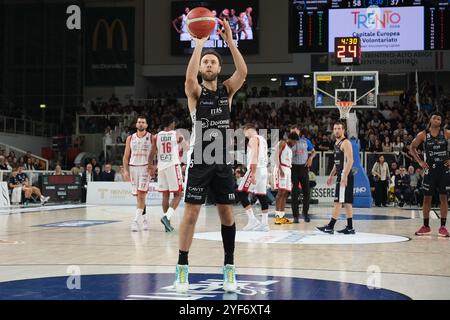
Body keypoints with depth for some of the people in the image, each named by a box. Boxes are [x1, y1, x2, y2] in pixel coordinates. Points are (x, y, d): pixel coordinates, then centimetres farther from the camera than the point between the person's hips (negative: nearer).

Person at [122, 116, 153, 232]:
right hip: (133, 167, 3)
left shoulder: (151, 138, 0)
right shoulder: (130, 138, 8)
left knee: (141, 195, -13)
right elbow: (126, 156, 9)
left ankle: (136, 221, -14)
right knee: (138, 195, 9)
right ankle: (144, 219, 21)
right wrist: (125, 170, -1)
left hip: (145, 168, -3)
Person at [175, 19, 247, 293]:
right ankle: (183, 269, 5)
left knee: (227, 213, 6)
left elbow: (243, 72, -13)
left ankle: (230, 268, 16)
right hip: (199, 162, -3)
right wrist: (199, 41, -27)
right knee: (191, 213, -3)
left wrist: (230, 41, -19)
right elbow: (189, 77, -26)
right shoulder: (195, 91, -2)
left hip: (223, 162, 3)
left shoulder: (227, 89, 6)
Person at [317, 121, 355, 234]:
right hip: (341, 175, 10)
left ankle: (330, 226, -9)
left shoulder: (346, 143, -12)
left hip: (345, 176, -10)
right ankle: (350, 227, 12)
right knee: (347, 202, 9)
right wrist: (331, 175, 23)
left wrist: (344, 176, -27)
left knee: (338, 201, -9)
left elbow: (350, 160, -20)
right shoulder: (336, 143, 18)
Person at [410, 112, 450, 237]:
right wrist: (420, 162, 0)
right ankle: (426, 226, 14)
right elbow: (412, 148, 10)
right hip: (430, 169, 0)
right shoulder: (423, 135, 0)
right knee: (427, 197, 3)